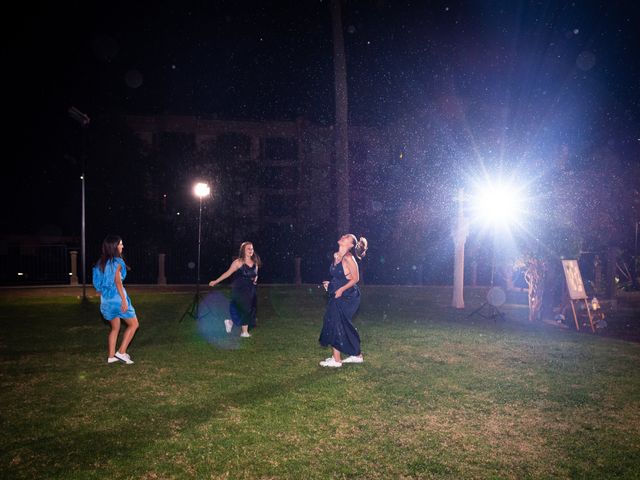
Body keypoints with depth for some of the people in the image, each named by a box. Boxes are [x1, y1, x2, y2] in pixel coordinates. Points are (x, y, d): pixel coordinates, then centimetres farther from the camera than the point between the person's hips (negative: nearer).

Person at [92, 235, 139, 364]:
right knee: (133, 324, 4)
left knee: (115, 328, 18)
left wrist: (103, 298, 20)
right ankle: (121, 352, -1)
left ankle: (111, 356, 17)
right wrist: (124, 300, -19)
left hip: (105, 299, 8)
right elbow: (118, 282, -17)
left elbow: (99, 283, 12)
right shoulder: (116, 261, -11)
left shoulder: (101, 262, 11)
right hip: (117, 297, -8)